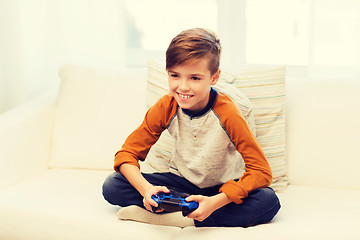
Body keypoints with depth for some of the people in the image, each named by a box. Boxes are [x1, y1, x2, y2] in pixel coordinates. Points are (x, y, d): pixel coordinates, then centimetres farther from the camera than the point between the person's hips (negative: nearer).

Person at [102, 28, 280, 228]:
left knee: (269, 201, -34)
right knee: (112, 186, -18)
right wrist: (146, 189, -31)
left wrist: (215, 202, -39)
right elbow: (127, 154, -9)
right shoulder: (166, 108, -14)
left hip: (222, 187, -3)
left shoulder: (227, 113, -23)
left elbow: (262, 173, -26)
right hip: (183, 182, 3)